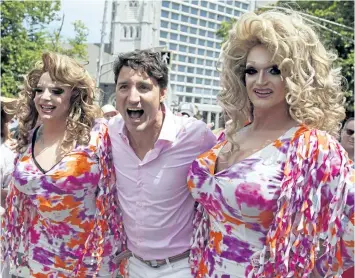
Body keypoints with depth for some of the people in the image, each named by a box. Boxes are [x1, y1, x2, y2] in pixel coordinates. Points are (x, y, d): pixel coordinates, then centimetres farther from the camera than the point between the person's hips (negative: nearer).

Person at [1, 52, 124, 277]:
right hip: (36, 258, 5)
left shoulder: (97, 134, -15)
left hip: (89, 257, -4)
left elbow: (111, 193, -11)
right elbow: (19, 200, 12)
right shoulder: (28, 137, 0)